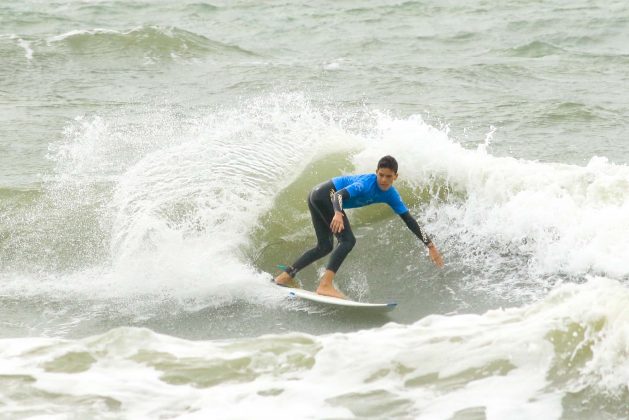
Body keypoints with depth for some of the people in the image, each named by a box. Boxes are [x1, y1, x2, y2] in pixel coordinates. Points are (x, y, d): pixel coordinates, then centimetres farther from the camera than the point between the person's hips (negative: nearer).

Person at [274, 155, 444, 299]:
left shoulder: (391, 195, -2)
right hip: (325, 195, -9)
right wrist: (338, 214, -58)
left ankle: (286, 276, 21)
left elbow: (409, 220, -1)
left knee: (325, 247, 17)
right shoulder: (368, 183, -27)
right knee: (348, 240, -19)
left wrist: (430, 245, -4)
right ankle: (325, 285, -28)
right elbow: (339, 195, -37)